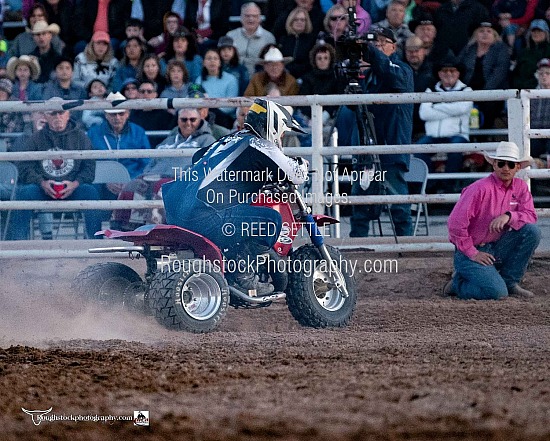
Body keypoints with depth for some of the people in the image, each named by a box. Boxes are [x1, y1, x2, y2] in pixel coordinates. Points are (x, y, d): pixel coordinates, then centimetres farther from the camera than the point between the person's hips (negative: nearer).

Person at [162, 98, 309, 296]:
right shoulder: (258, 145, -1)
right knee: (272, 220, -6)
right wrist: (301, 164, 21)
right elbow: (296, 175, -2)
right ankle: (241, 272, -7)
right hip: (204, 216, -9)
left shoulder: (229, 140, 25)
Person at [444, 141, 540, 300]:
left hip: (497, 249, 6)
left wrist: (508, 216, -25)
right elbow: (456, 223, -20)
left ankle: (509, 282, -1)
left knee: (532, 231, -15)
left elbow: (530, 216, -6)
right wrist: (472, 254, -17)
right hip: (471, 251, -6)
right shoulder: (480, 189, -17)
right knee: (496, 292, -27)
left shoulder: (520, 187, 4)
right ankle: (458, 283, 5)